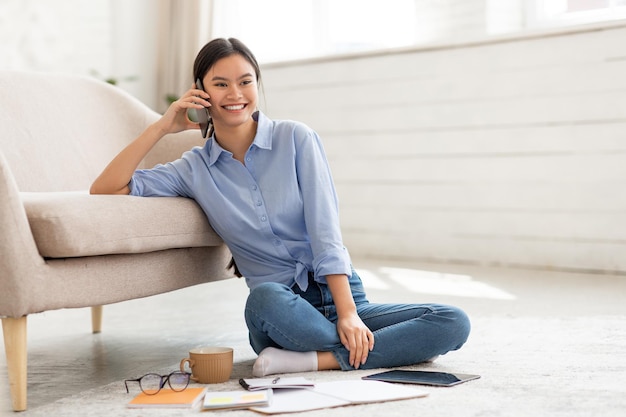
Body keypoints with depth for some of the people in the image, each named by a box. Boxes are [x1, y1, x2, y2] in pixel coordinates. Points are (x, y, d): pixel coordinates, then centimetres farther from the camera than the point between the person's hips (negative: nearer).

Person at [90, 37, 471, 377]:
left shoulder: (297, 138, 1)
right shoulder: (195, 169, 6)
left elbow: (326, 233, -7)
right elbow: (104, 191, -1)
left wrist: (348, 314, -17)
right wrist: (162, 127, -3)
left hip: (338, 294, 1)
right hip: (279, 310, 0)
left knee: (454, 323, -21)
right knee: (265, 298, -39)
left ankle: (320, 359, -26)